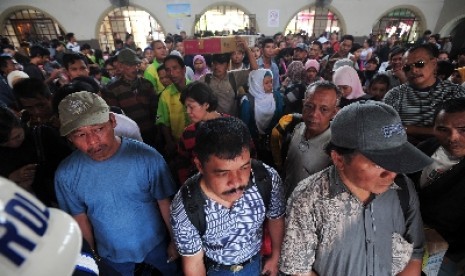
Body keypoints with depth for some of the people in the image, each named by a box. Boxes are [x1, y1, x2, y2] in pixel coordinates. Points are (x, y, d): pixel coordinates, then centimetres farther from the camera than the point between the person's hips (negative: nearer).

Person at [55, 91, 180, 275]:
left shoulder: (147, 157, -26)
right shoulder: (66, 174, -18)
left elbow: (165, 203, -16)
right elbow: (80, 218, -5)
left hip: (156, 245, -1)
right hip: (111, 255, 2)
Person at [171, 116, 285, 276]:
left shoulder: (267, 178, -28)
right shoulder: (184, 207, -33)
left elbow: (276, 218, -8)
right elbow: (193, 263, -16)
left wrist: (275, 257, 5)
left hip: (255, 262, 2)